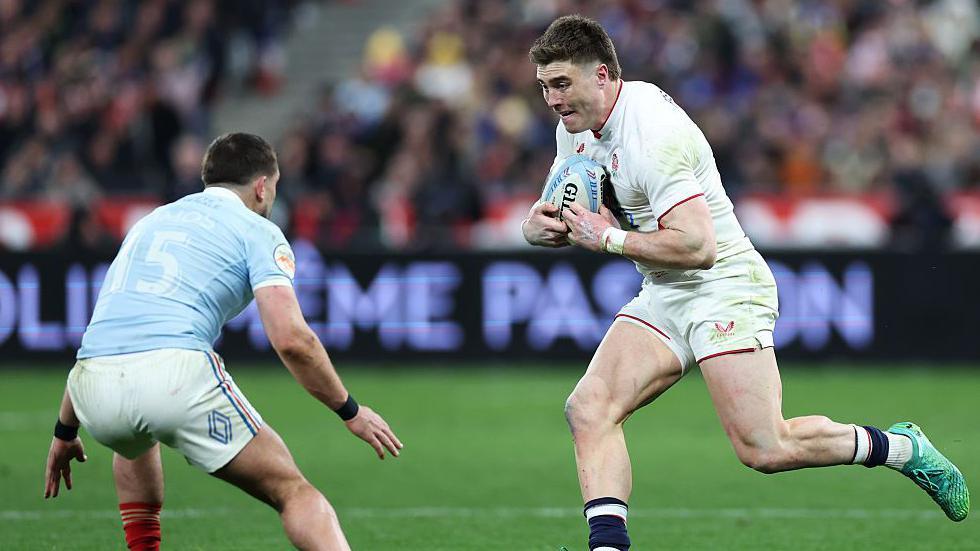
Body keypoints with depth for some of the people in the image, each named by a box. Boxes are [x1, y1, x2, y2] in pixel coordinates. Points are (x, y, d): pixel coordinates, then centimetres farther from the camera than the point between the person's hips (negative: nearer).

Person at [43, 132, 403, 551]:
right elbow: (291, 339, -3)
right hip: (176, 373, -6)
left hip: (92, 390, 6)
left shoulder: (153, 221, 31)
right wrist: (350, 411, 9)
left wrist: (65, 430, 39)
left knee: (134, 441, 42)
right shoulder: (257, 231, 12)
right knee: (292, 491, 2)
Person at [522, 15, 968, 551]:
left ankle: (903, 449, 7)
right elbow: (556, 216, 16)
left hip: (723, 286, -9)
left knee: (765, 449, -15)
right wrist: (540, 225, -8)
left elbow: (697, 246, -30)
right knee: (588, 408, -14)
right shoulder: (576, 126, 5)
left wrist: (608, 237, -23)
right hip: (662, 296, 9)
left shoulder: (650, 132, -24)